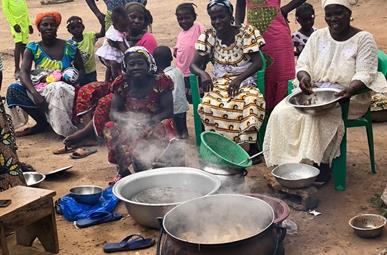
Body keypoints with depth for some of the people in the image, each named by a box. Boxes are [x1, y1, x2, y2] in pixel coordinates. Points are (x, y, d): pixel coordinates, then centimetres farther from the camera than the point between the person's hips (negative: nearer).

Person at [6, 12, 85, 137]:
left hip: (63, 89, -3)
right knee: (13, 89, -20)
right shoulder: (33, 48, 0)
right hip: (41, 90, 3)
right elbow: (24, 72, -11)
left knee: (58, 90, -38)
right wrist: (35, 93, -30)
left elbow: (81, 69, 7)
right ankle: (42, 122, -8)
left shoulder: (69, 48, -1)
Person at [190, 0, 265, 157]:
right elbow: (194, 64, 0)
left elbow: (258, 62, -10)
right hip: (219, 83, 2)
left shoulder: (246, 33, -4)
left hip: (244, 81, -2)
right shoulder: (208, 36, 3)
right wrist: (203, 73, -23)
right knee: (207, 105, -31)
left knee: (253, 101, -35)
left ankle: (253, 147, -19)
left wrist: (239, 79, -25)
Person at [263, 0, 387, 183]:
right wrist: (304, 76, -18)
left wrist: (350, 90, -32)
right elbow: (303, 64, 8)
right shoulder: (317, 36, 12)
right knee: (283, 112, -22)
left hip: (348, 97, -4)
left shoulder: (364, 39, -1)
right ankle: (288, 162, -14)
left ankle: (321, 166, -20)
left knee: (317, 115, -35)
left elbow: (365, 74, -10)